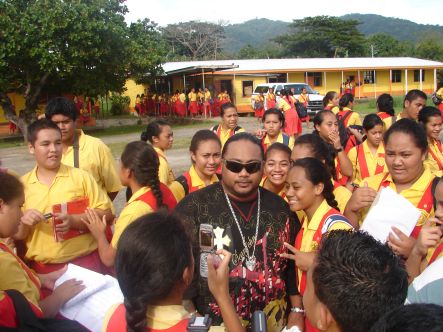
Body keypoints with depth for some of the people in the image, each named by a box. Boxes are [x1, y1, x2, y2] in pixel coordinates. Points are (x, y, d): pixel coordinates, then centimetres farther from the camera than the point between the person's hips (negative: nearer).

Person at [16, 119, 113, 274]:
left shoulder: (81, 177, -1)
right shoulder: (22, 185, 4)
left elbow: (106, 213, -4)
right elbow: (15, 235, 9)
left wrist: (74, 221, -19)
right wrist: (24, 223, -12)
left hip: (85, 262, -1)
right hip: (42, 269, 2)